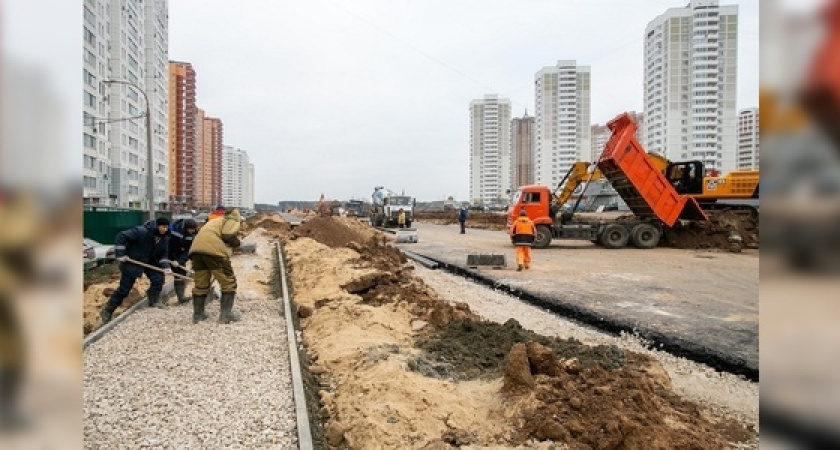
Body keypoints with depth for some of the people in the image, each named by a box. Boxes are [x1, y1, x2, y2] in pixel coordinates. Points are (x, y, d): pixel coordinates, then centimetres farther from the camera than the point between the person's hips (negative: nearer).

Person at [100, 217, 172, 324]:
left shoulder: (164, 238, -8)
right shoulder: (142, 231, -28)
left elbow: (164, 254, 1)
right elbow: (121, 236, -25)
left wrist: (165, 267, -14)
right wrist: (120, 255, -25)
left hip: (150, 262, 6)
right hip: (132, 261, -6)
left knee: (158, 278, -6)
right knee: (124, 289, -2)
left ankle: (154, 301, 16)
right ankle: (107, 311, 14)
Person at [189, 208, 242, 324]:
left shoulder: (217, 221, 37)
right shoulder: (233, 221, 12)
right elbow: (228, 235, -6)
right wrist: (237, 242, 11)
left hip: (196, 249, 8)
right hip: (214, 250, -8)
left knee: (200, 284, 18)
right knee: (229, 282, 3)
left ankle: (197, 315, 23)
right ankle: (226, 314, 1)